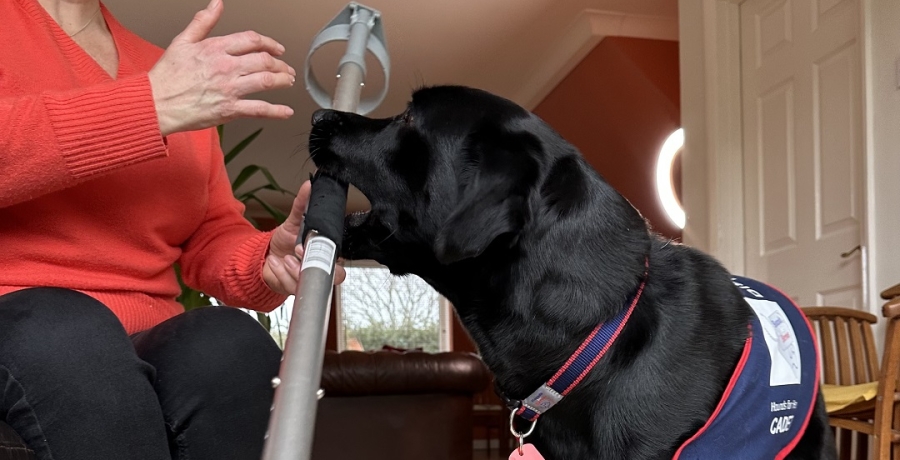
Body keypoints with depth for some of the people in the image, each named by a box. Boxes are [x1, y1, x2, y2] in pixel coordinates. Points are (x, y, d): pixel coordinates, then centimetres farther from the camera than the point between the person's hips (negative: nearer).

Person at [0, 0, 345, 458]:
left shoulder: (169, 71, 21)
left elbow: (211, 238, 17)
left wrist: (269, 260, -5)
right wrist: (155, 107, -19)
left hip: (146, 348, 4)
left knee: (230, 342, -28)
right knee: (61, 328, -36)